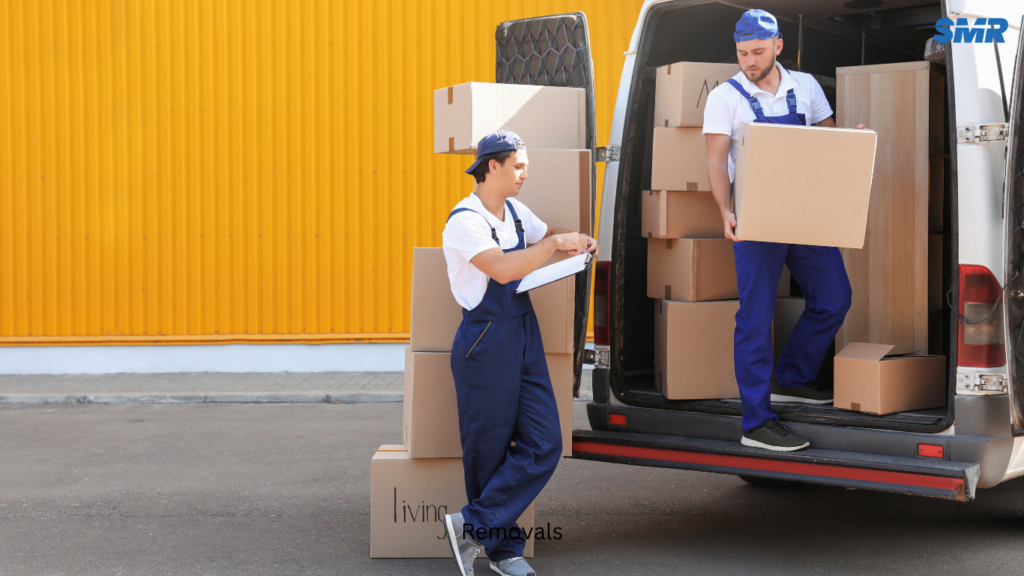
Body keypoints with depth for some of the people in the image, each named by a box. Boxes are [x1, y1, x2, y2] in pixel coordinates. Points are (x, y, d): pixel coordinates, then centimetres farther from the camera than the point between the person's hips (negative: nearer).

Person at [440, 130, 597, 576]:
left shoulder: (515, 211, 11)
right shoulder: (464, 221, -14)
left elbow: (544, 235, 31)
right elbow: (503, 269, -28)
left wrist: (576, 242, 10)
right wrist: (557, 243, -22)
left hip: (525, 337, 8)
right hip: (486, 342, -8)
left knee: (544, 444, -1)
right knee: (488, 452, 2)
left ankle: (474, 525, 5)